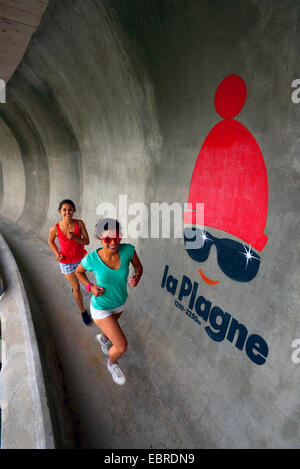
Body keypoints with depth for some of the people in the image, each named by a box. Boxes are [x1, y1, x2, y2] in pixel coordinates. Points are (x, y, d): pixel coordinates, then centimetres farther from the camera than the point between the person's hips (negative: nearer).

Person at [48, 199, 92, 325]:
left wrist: (74, 237, -33)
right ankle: (83, 311, 30)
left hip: (81, 258, 2)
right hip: (66, 262, -2)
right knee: (77, 288, 7)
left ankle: (73, 284, 67)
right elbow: (50, 241, 1)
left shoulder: (80, 223, -18)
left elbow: (87, 241, -15)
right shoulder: (55, 228, -19)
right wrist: (57, 254, -14)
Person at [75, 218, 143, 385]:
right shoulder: (91, 259, -30)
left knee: (112, 325, 35)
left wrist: (137, 277, -28)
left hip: (120, 301, 4)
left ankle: (103, 337, 72)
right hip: (101, 307, -4)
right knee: (122, 346, -3)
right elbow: (78, 271, -7)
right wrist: (91, 287, -21)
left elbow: (138, 266, -8)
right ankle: (112, 363, 34)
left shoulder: (127, 249, -27)